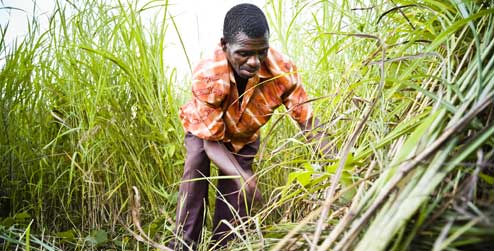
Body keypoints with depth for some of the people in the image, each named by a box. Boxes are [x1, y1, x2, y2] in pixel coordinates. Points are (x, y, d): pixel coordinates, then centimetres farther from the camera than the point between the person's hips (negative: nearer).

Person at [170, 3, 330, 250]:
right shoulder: (206, 75, -41)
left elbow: (307, 118, -26)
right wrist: (241, 175, -54)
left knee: (234, 194, -2)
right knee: (196, 166, -27)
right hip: (204, 131, -2)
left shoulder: (282, 69, -35)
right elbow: (211, 141, -35)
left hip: (244, 137, 2)